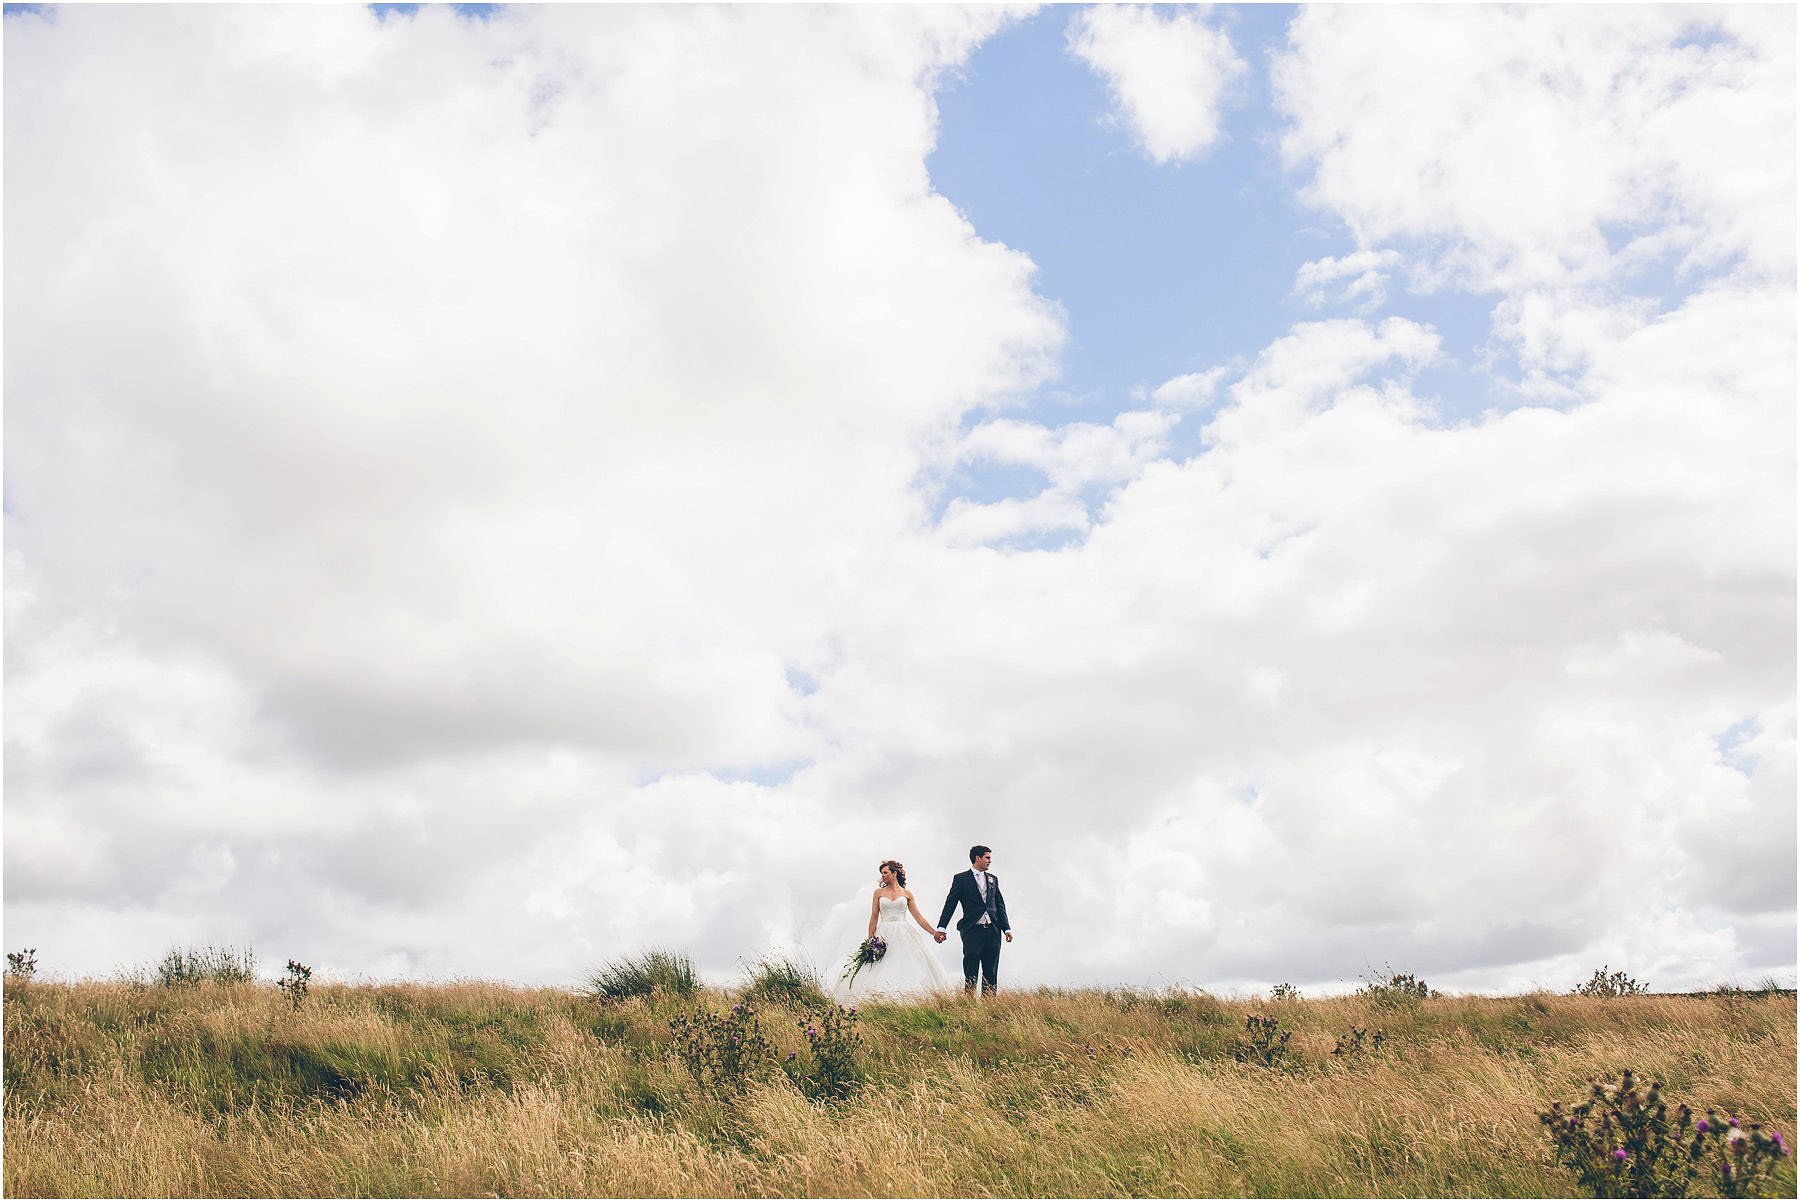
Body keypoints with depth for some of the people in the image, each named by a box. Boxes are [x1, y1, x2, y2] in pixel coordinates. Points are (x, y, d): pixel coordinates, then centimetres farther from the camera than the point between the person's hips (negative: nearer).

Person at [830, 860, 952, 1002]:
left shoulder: (906, 893, 10)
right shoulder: (879, 893, 10)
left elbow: (918, 917, 10)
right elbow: (874, 917, 6)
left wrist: (934, 933, 5)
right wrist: (870, 940, -3)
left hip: (903, 936, 0)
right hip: (884, 935, 0)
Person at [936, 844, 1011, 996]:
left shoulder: (992, 879, 15)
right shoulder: (961, 879, 1)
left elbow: (1000, 905, 16)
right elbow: (950, 904, -3)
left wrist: (1006, 928, 8)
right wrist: (941, 928, -10)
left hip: (993, 931, 5)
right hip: (973, 931, -5)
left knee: (991, 974, 5)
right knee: (971, 975, -4)